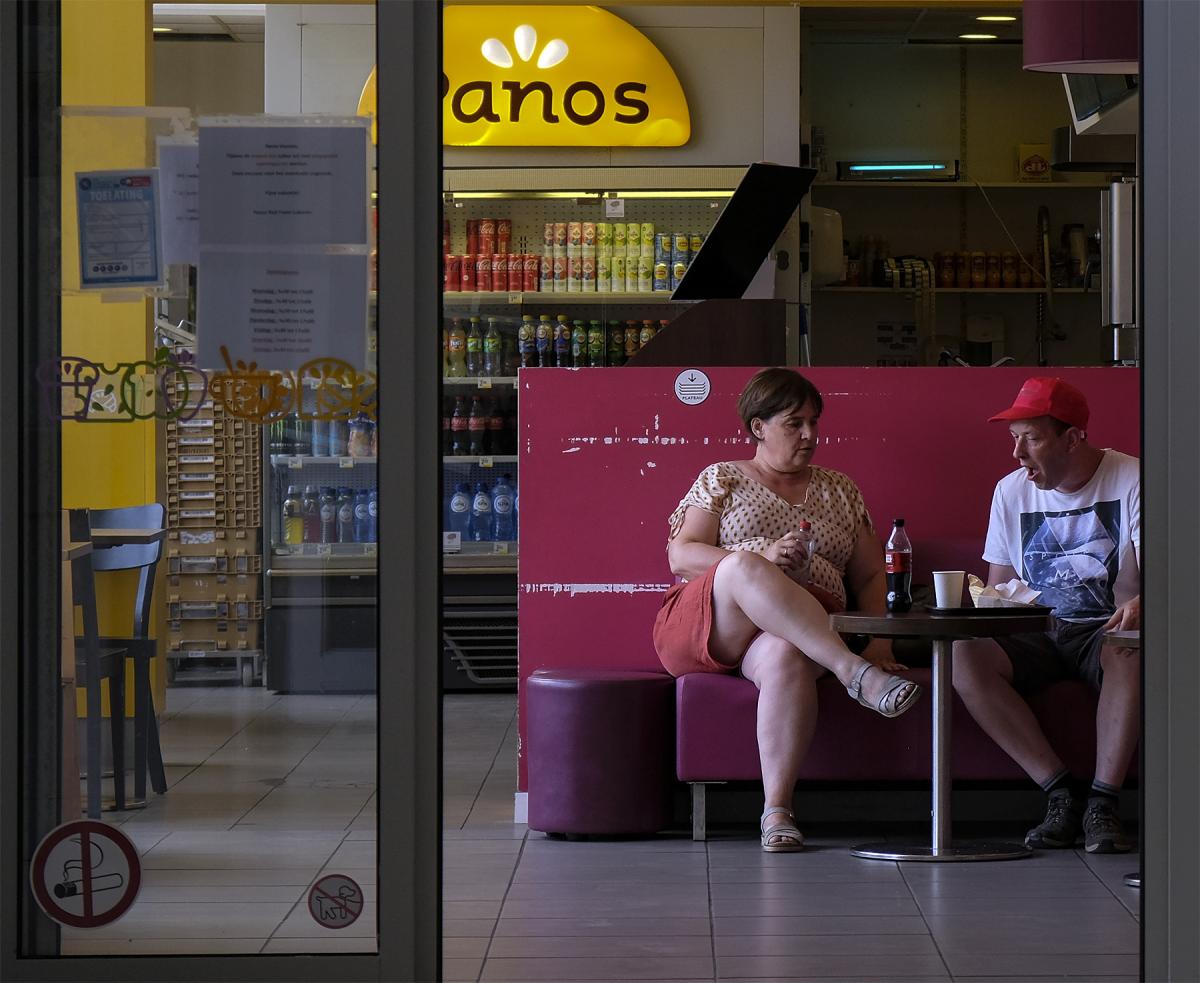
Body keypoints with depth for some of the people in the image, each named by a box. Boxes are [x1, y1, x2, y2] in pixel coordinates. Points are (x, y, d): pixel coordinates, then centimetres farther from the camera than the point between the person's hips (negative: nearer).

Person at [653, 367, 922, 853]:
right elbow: (680, 557, 3)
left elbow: (871, 576, 21)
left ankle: (777, 811, -44)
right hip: (705, 627, -1)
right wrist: (764, 555, -13)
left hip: (806, 630, 1)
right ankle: (854, 674, -47)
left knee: (786, 656, -40)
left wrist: (879, 643, 1)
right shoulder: (722, 479, 17)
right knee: (743, 568, -38)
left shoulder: (839, 490, 25)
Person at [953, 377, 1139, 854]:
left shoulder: (1130, 480, -4)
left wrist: (1139, 603, -37)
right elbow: (998, 588, 15)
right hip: (1035, 636, 4)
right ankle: (1061, 791, -25)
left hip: (1103, 631, -3)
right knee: (964, 655, -28)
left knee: (1130, 648, -40)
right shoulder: (1012, 491, 9)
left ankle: (1102, 801, -32)